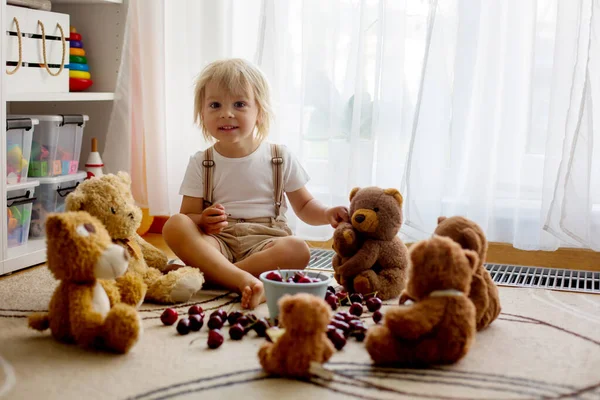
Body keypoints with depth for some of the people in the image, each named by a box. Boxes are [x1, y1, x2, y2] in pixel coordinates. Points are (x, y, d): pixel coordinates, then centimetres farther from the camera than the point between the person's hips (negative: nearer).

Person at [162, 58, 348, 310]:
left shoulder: (280, 158, 9)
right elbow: (187, 216, 6)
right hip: (217, 243, 0)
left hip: (264, 242, 0)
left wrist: (326, 214, -6)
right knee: (174, 226, -28)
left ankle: (203, 274, -31)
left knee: (298, 250, -33)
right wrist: (203, 221, -18)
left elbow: (304, 206, 16)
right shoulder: (201, 163, 9)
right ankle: (244, 281, -44)